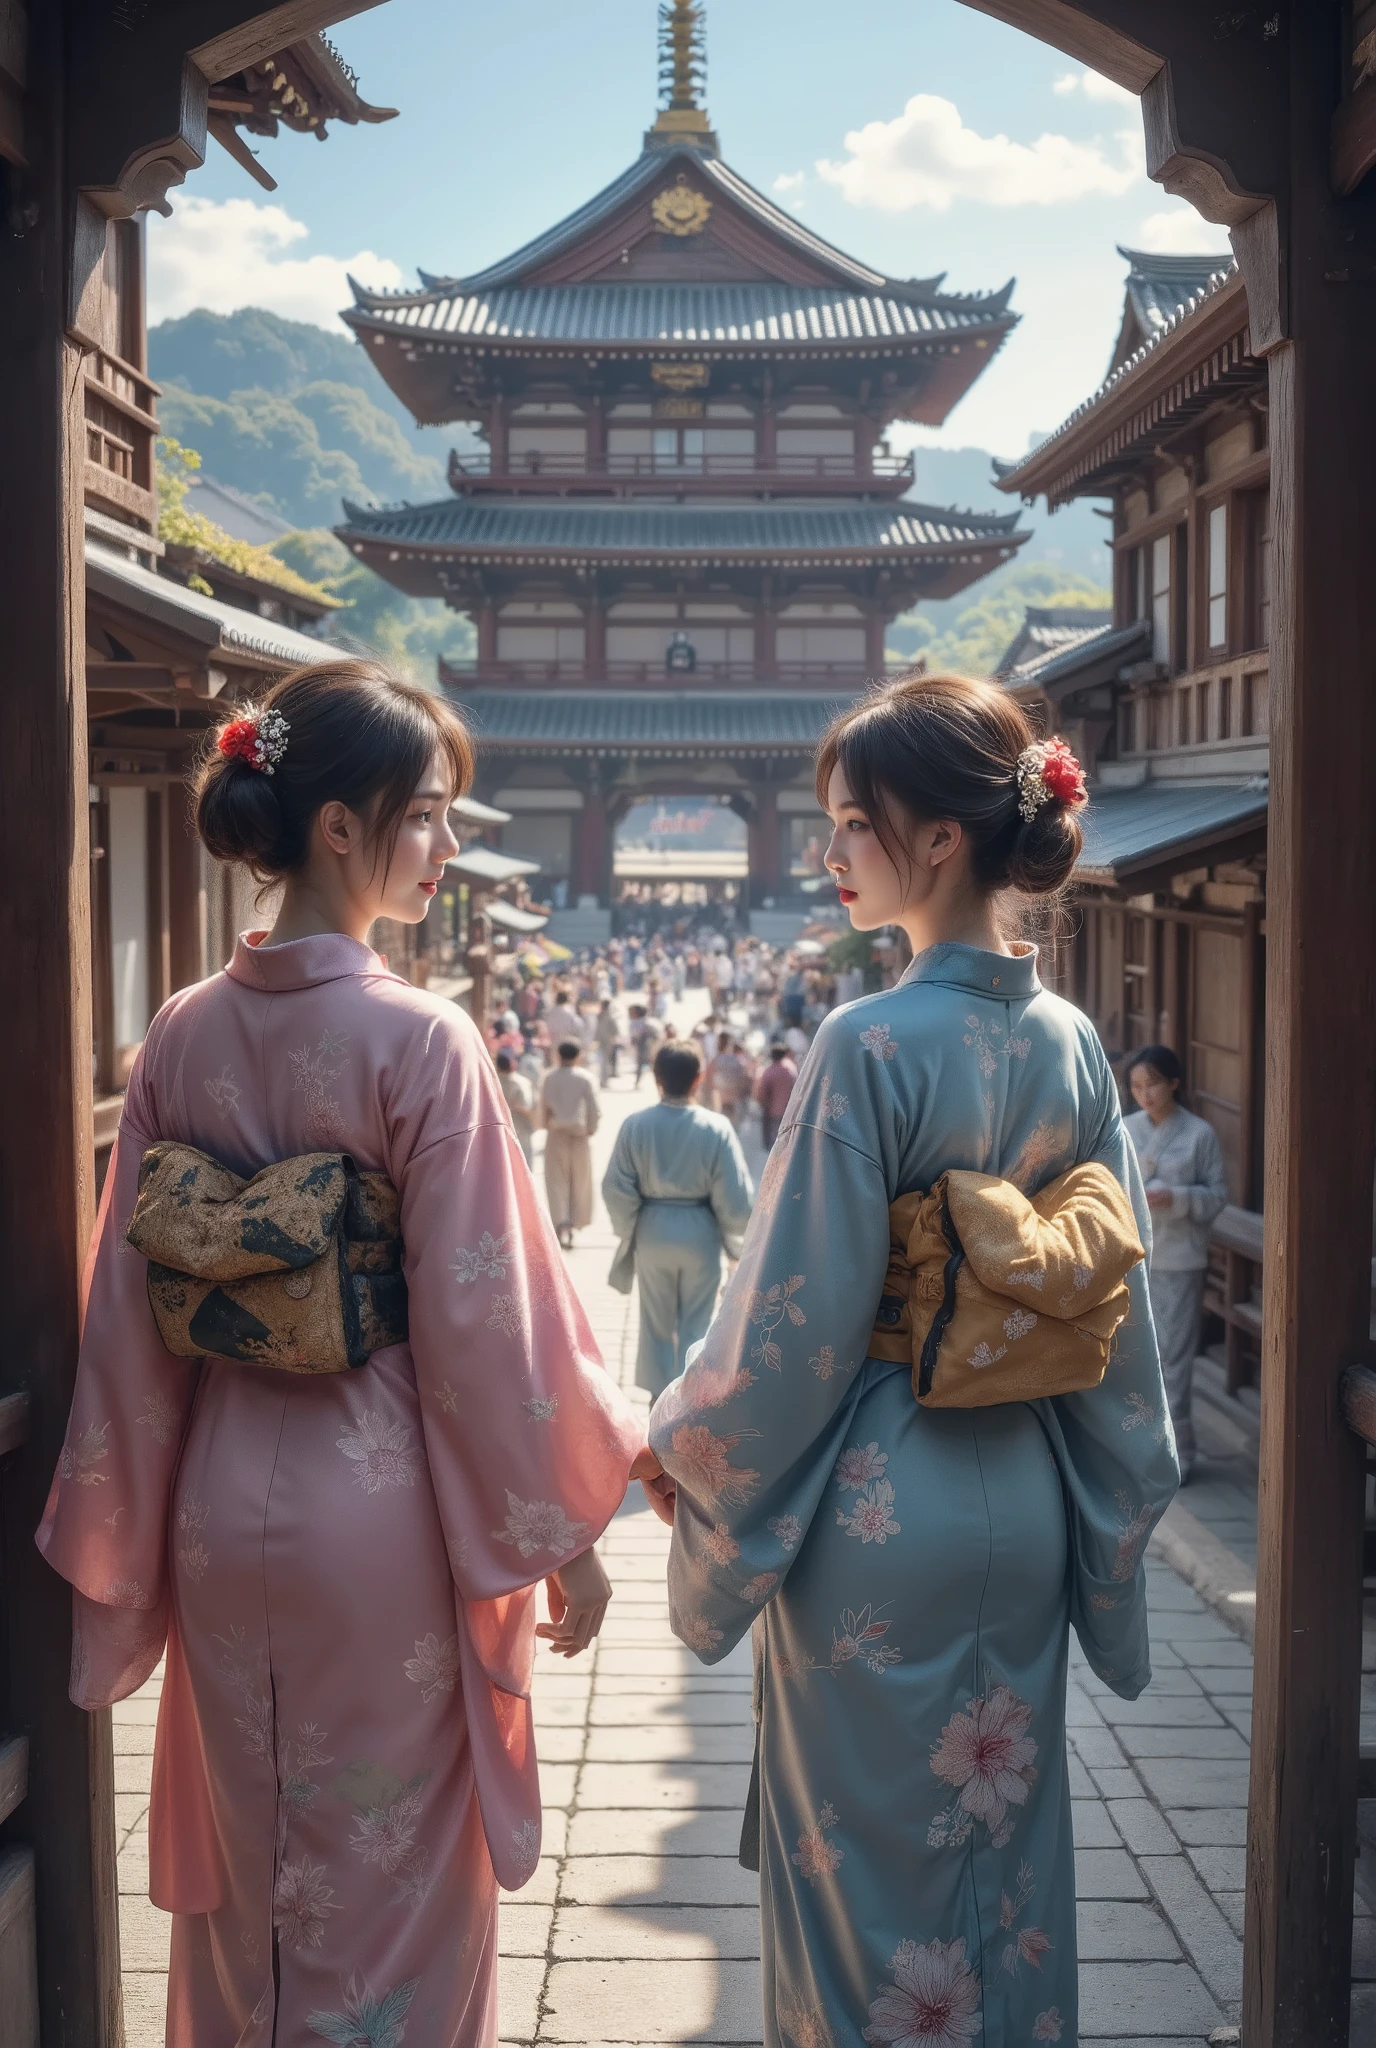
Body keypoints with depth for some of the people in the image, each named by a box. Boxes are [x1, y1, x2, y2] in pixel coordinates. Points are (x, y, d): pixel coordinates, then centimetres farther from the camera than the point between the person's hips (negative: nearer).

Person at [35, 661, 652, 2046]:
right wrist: (560, 1531, -5)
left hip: (218, 1502, 5)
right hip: (382, 1510, -5)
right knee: (385, 1880, 12)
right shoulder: (418, 1039, -17)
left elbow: (127, 1304, 2)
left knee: (241, 1870, 22)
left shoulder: (181, 1035, -1)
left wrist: (123, 1539, 12)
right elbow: (481, 1310, -16)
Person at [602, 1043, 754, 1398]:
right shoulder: (716, 1128, -14)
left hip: (652, 1232, 1)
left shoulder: (635, 1125, -11)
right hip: (700, 1234, -1)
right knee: (695, 1329, 12)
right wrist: (733, 1233, 8)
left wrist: (628, 1229, 8)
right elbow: (736, 1197, -12)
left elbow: (616, 1189, -9)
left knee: (656, 1326, 16)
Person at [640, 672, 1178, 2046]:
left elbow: (799, 1311, -17)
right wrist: (1109, 1503, 16)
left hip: (878, 1510, -6)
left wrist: (679, 1439, -1)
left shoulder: (872, 1046, -20)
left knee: (873, 1851, 11)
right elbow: (1119, 1294, 6)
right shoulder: (1072, 1043, 0)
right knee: (1002, 1842, 21)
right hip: (1025, 1502, 6)